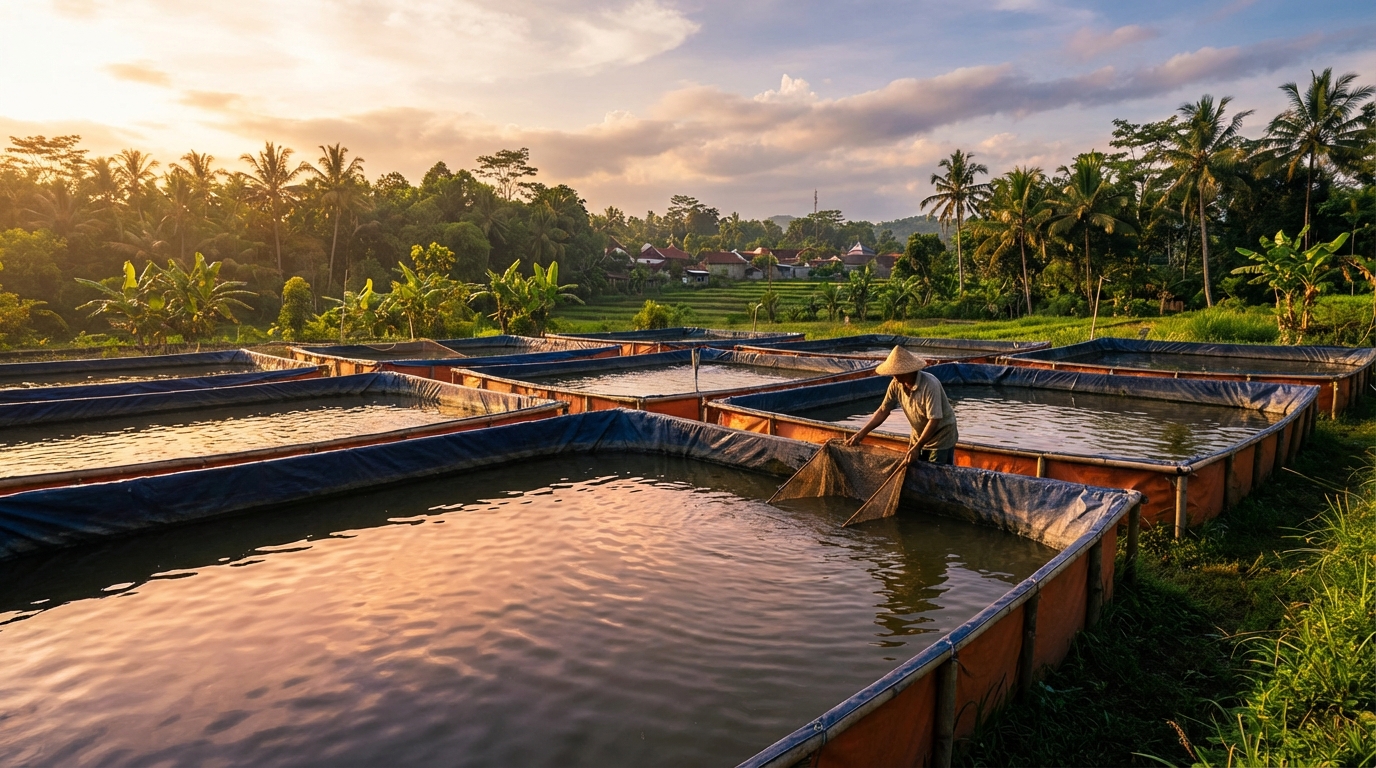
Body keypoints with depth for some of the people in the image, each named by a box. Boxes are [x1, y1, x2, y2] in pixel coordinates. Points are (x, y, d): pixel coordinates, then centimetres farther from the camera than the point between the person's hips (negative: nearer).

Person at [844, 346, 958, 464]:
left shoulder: (930, 385, -29)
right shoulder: (896, 384, -10)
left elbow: (934, 420, -29)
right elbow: (883, 411, -2)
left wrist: (917, 447, -32)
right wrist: (861, 434, -8)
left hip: (941, 437, -6)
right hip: (919, 436, 6)